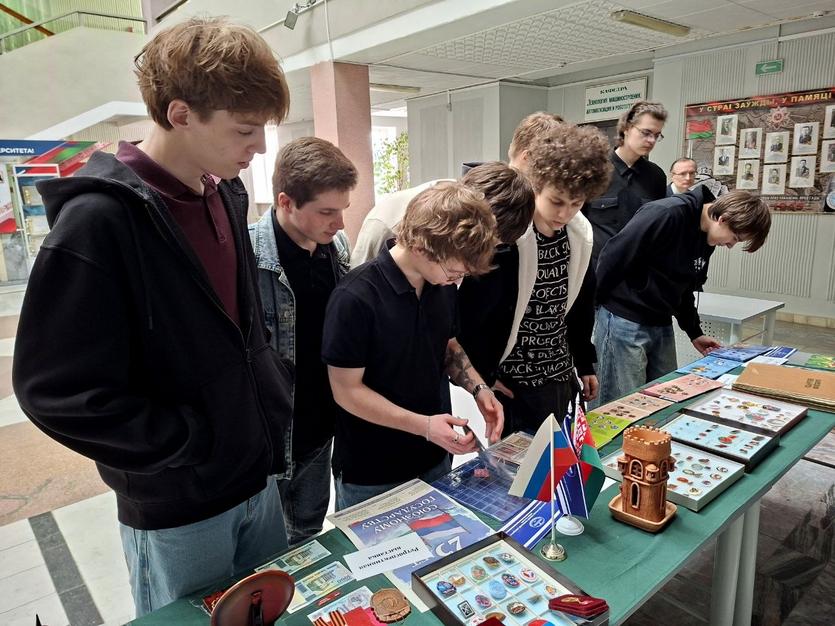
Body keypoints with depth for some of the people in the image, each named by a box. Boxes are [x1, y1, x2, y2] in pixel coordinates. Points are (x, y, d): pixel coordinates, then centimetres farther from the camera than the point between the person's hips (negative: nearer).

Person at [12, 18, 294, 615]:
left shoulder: (226, 195, 1)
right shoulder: (99, 220, -22)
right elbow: (60, 392, -22)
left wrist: (274, 389, 2)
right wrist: (200, 445, -18)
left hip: (258, 478, 7)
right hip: (176, 513, -6)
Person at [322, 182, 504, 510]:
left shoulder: (443, 283, -4)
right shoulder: (355, 297, -24)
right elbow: (347, 390, -19)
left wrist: (478, 388, -7)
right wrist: (424, 425, -25)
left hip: (434, 459, 6)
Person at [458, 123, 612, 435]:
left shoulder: (580, 233, 0)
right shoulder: (504, 237, -21)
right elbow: (468, 313, -17)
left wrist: (585, 363, 15)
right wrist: (483, 375, -11)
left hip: (561, 377, 7)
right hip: (516, 381, -6)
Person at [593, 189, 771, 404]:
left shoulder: (707, 238, 10)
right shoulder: (667, 214, -19)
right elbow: (613, 257, -20)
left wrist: (695, 333, 20)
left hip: (662, 326, 9)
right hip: (624, 322, -9)